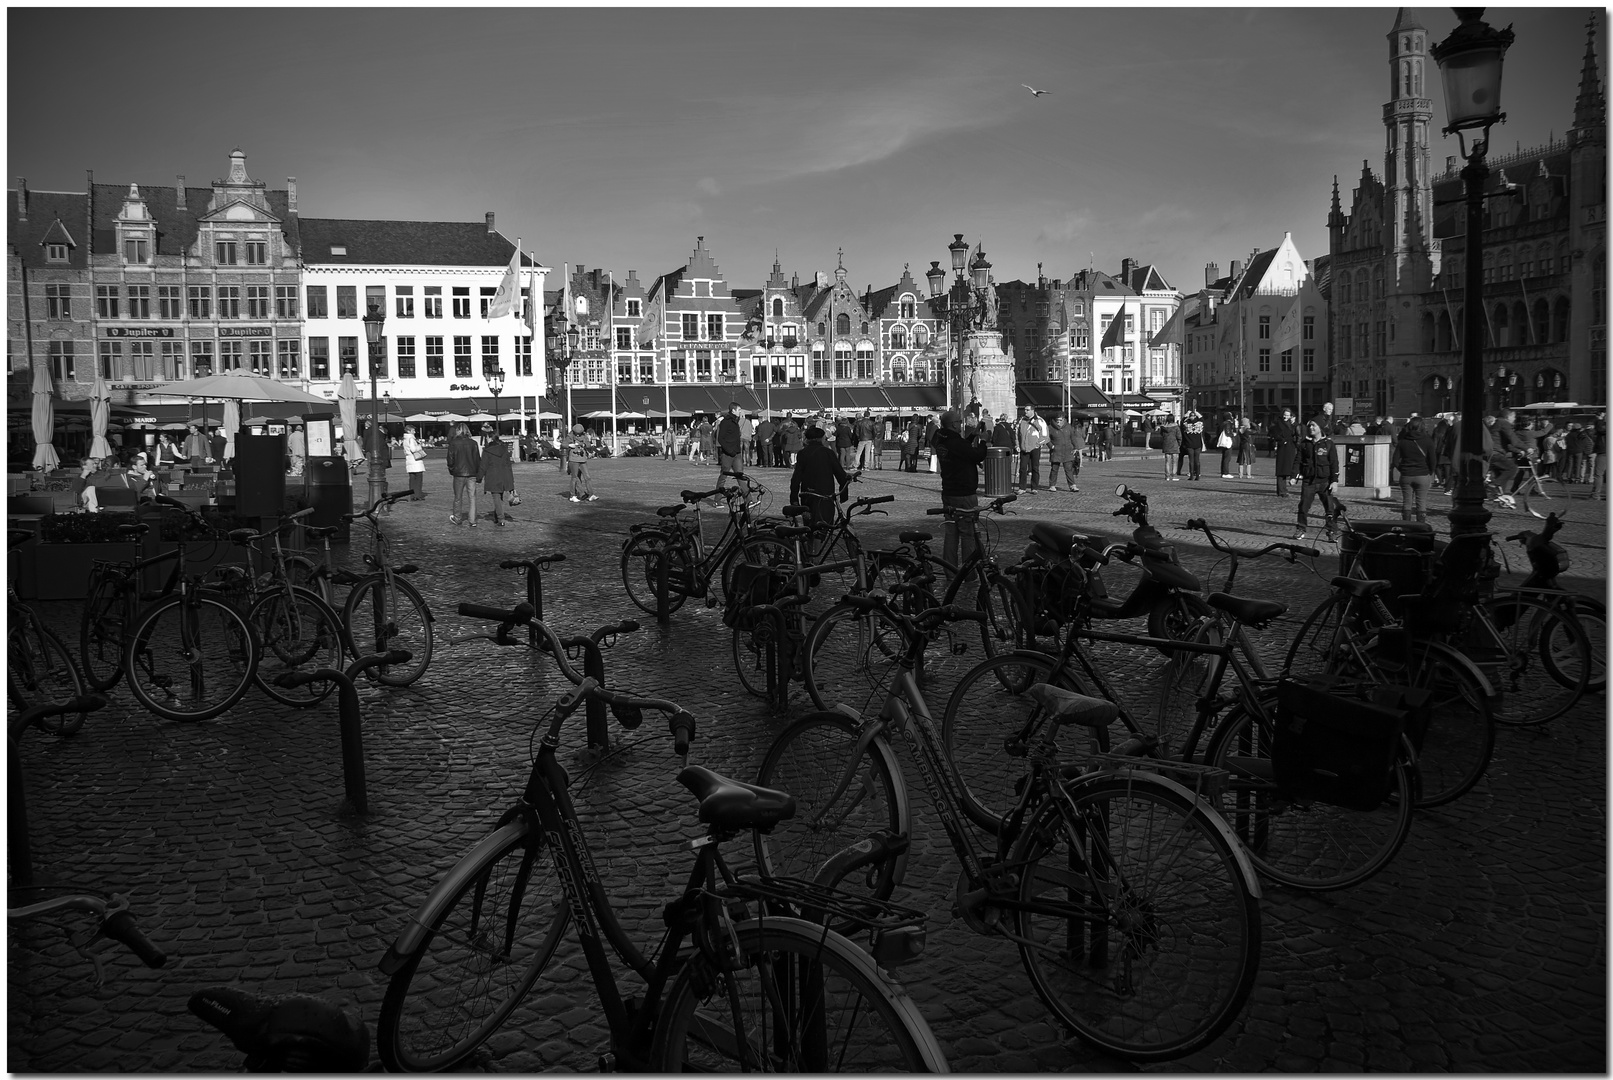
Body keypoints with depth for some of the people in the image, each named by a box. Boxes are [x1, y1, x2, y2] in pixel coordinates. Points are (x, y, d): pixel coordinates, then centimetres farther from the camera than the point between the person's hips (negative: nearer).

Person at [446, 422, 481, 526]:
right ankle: (472, 521, 0)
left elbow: (450, 459, -3)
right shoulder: (473, 443, -2)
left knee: (458, 497, 13)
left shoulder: (453, 443, -6)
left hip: (458, 473, -1)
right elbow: (478, 459, 1)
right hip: (471, 474, 1)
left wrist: (451, 470, 12)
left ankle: (457, 518, 24)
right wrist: (477, 472, 11)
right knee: (472, 497, 4)